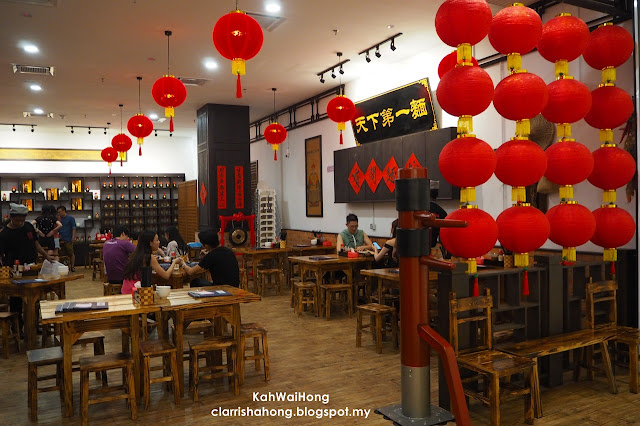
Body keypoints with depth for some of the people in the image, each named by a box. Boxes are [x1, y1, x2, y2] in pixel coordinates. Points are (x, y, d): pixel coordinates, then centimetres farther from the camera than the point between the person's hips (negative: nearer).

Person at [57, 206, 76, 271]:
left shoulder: (70, 218, 1)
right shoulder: (59, 219, 14)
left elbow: (73, 228, -3)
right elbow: (57, 229, 19)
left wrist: (73, 236, -13)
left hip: (68, 239, -5)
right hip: (61, 240, 5)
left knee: (71, 253, -4)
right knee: (62, 254, 6)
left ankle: (72, 266, 0)